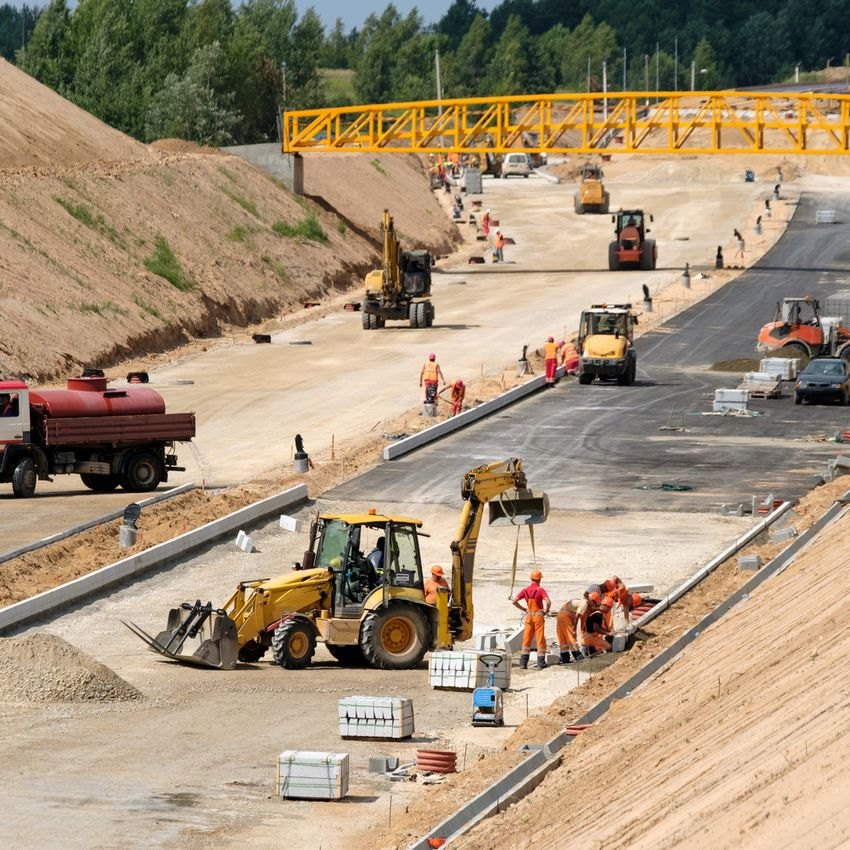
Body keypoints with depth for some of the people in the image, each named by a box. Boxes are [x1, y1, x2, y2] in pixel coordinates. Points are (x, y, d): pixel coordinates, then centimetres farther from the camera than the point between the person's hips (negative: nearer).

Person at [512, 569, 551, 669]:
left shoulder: (526, 590, 1)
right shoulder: (540, 590, -11)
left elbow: (514, 601, -3)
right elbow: (548, 602, -24)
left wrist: (524, 609, 6)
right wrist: (546, 611, -5)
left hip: (529, 616, 4)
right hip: (539, 616, -4)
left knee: (527, 639, 9)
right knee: (540, 639, 3)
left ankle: (523, 662, 8)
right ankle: (541, 663, 4)